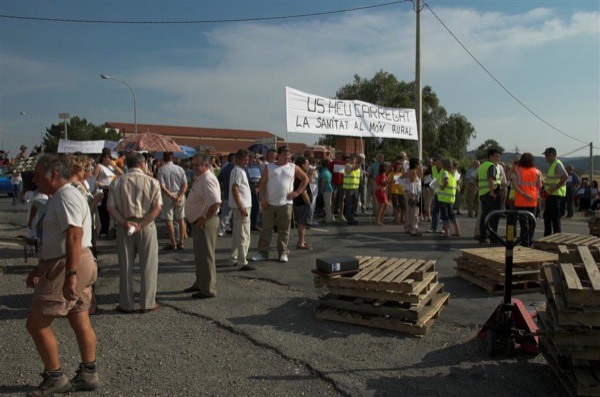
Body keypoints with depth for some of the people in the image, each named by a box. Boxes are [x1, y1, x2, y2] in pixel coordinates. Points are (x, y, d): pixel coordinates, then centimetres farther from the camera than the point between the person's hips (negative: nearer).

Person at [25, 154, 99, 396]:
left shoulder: (66, 197, -16)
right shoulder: (59, 197, 18)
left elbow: (74, 237, -26)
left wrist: (70, 274, -31)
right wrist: (39, 268, 27)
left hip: (68, 267, -10)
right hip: (74, 266, 10)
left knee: (36, 324, 0)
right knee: (81, 323, 14)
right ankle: (88, 374, 23)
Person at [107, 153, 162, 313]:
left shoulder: (117, 182, 2)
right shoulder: (152, 182, -4)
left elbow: (110, 207, -5)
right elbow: (157, 207, -12)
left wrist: (125, 223, -10)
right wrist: (141, 225, -13)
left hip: (124, 227, 2)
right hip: (147, 227, -2)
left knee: (125, 266, 10)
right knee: (148, 265, 8)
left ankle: (126, 304, 18)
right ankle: (148, 303, 13)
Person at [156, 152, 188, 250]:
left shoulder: (161, 170, -6)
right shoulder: (180, 169, 3)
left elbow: (162, 186, -14)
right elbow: (185, 184, -5)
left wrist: (172, 196, -13)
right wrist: (179, 197, -11)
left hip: (167, 196, -3)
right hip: (180, 195, 3)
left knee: (169, 220, 3)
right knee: (181, 219, 11)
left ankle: (172, 243, 5)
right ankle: (181, 242, 15)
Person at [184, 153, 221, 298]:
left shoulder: (207, 180, -21)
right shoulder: (200, 178, 12)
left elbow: (216, 203, -32)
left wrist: (205, 219, -22)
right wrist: (201, 219, 13)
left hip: (205, 223, -11)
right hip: (199, 222, 11)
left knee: (205, 256, -2)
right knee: (200, 255, 20)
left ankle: (208, 290, 7)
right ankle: (200, 284, 35)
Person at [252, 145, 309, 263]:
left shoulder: (293, 167, 6)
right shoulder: (268, 167, 4)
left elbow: (305, 179, 12)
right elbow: (262, 184, 2)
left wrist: (297, 192, 2)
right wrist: (262, 198, -9)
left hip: (285, 203, 0)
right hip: (269, 203, 0)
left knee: (284, 230, 4)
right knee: (266, 228, 5)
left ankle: (283, 253, 12)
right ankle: (263, 252, 12)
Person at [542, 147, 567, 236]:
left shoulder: (557, 164, -13)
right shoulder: (551, 165, 17)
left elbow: (565, 176, -26)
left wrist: (555, 187, -26)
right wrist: (546, 188, 16)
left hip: (555, 194, -10)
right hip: (550, 194, 10)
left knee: (555, 216, -5)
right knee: (547, 216, 14)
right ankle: (547, 236, 22)